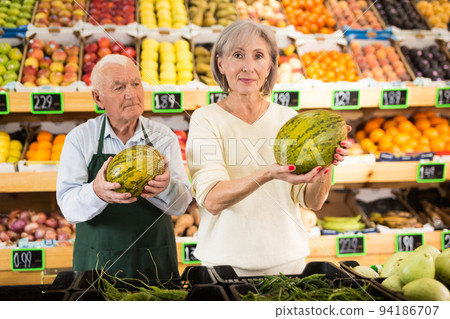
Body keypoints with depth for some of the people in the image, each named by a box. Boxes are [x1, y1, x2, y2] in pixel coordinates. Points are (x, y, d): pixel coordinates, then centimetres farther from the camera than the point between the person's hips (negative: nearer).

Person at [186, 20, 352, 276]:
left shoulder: (289, 119, 1)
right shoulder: (206, 119, -8)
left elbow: (313, 202, -2)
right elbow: (211, 200, -21)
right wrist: (268, 174, -35)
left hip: (286, 260, 3)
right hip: (226, 262, -2)